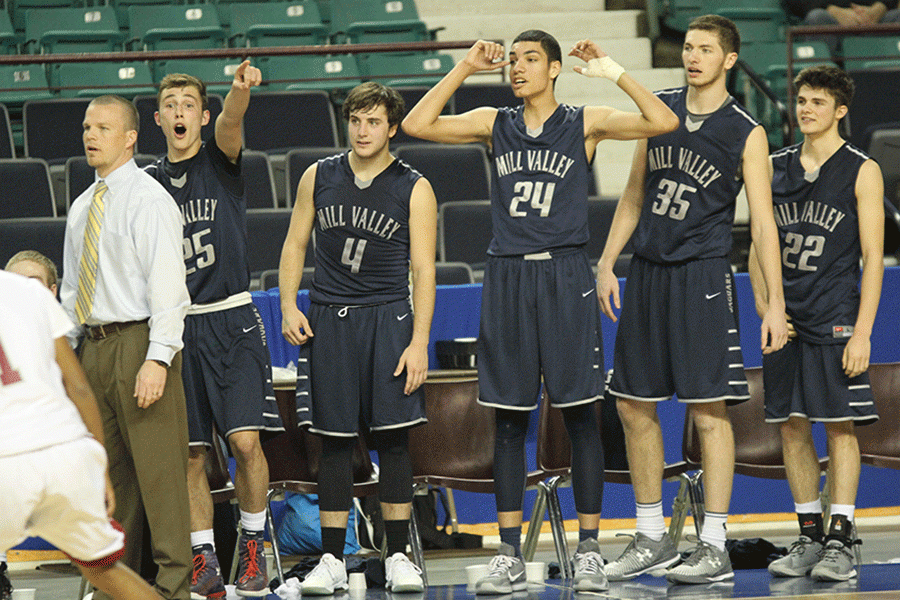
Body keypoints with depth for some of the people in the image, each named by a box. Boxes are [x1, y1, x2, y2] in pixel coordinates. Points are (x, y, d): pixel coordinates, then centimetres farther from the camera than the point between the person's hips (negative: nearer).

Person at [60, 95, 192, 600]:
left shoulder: (148, 200, -8)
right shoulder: (82, 208, 17)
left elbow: (167, 283, -14)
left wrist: (157, 359, -21)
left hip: (139, 340, -8)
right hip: (95, 345, 8)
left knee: (157, 469, -7)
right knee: (111, 471, 11)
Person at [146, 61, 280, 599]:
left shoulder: (220, 160, 2)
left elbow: (230, 123, -22)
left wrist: (240, 91, -45)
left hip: (230, 318, -3)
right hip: (174, 325, 3)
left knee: (245, 439, -13)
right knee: (190, 453, 3)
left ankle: (253, 545, 5)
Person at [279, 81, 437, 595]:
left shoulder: (414, 188, 0)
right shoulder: (319, 177, 7)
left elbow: (424, 269, -3)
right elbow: (296, 244, 13)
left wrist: (419, 342, -11)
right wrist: (289, 307, -1)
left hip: (389, 320, -2)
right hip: (328, 320, 2)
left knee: (393, 437, -3)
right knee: (335, 442, 2)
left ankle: (399, 556, 4)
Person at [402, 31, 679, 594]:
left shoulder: (585, 123, 3)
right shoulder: (495, 124, 12)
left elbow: (663, 122, -8)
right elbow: (418, 124, 4)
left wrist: (612, 71, -7)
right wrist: (465, 68, 2)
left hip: (564, 276, -3)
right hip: (508, 274, 3)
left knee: (581, 416, -1)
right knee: (509, 420, 4)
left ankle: (589, 549, 5)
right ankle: (510, 555, 8)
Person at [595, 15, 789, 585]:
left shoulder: (745, 133, -4)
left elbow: (763, 221, -6)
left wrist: (775, 301, -12)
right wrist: (607, 262, 9)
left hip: (702, 276, -5)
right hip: (647, 271, 5)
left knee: (709, 409, -6)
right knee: (634, 405, 7)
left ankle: (715, 547, -2)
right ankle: (653, 538, 19)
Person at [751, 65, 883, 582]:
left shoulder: (862, 172, -2)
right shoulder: (777, 167, 11)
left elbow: (873, 258, -6)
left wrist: (862, 333, -13)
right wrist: (763, 302, 3)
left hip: (835, 319, -5)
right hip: (785, 318, 5)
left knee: (840, 426, -5)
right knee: (792, 426, 5)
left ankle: (842, 540, -3)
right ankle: (810, 537, 12)